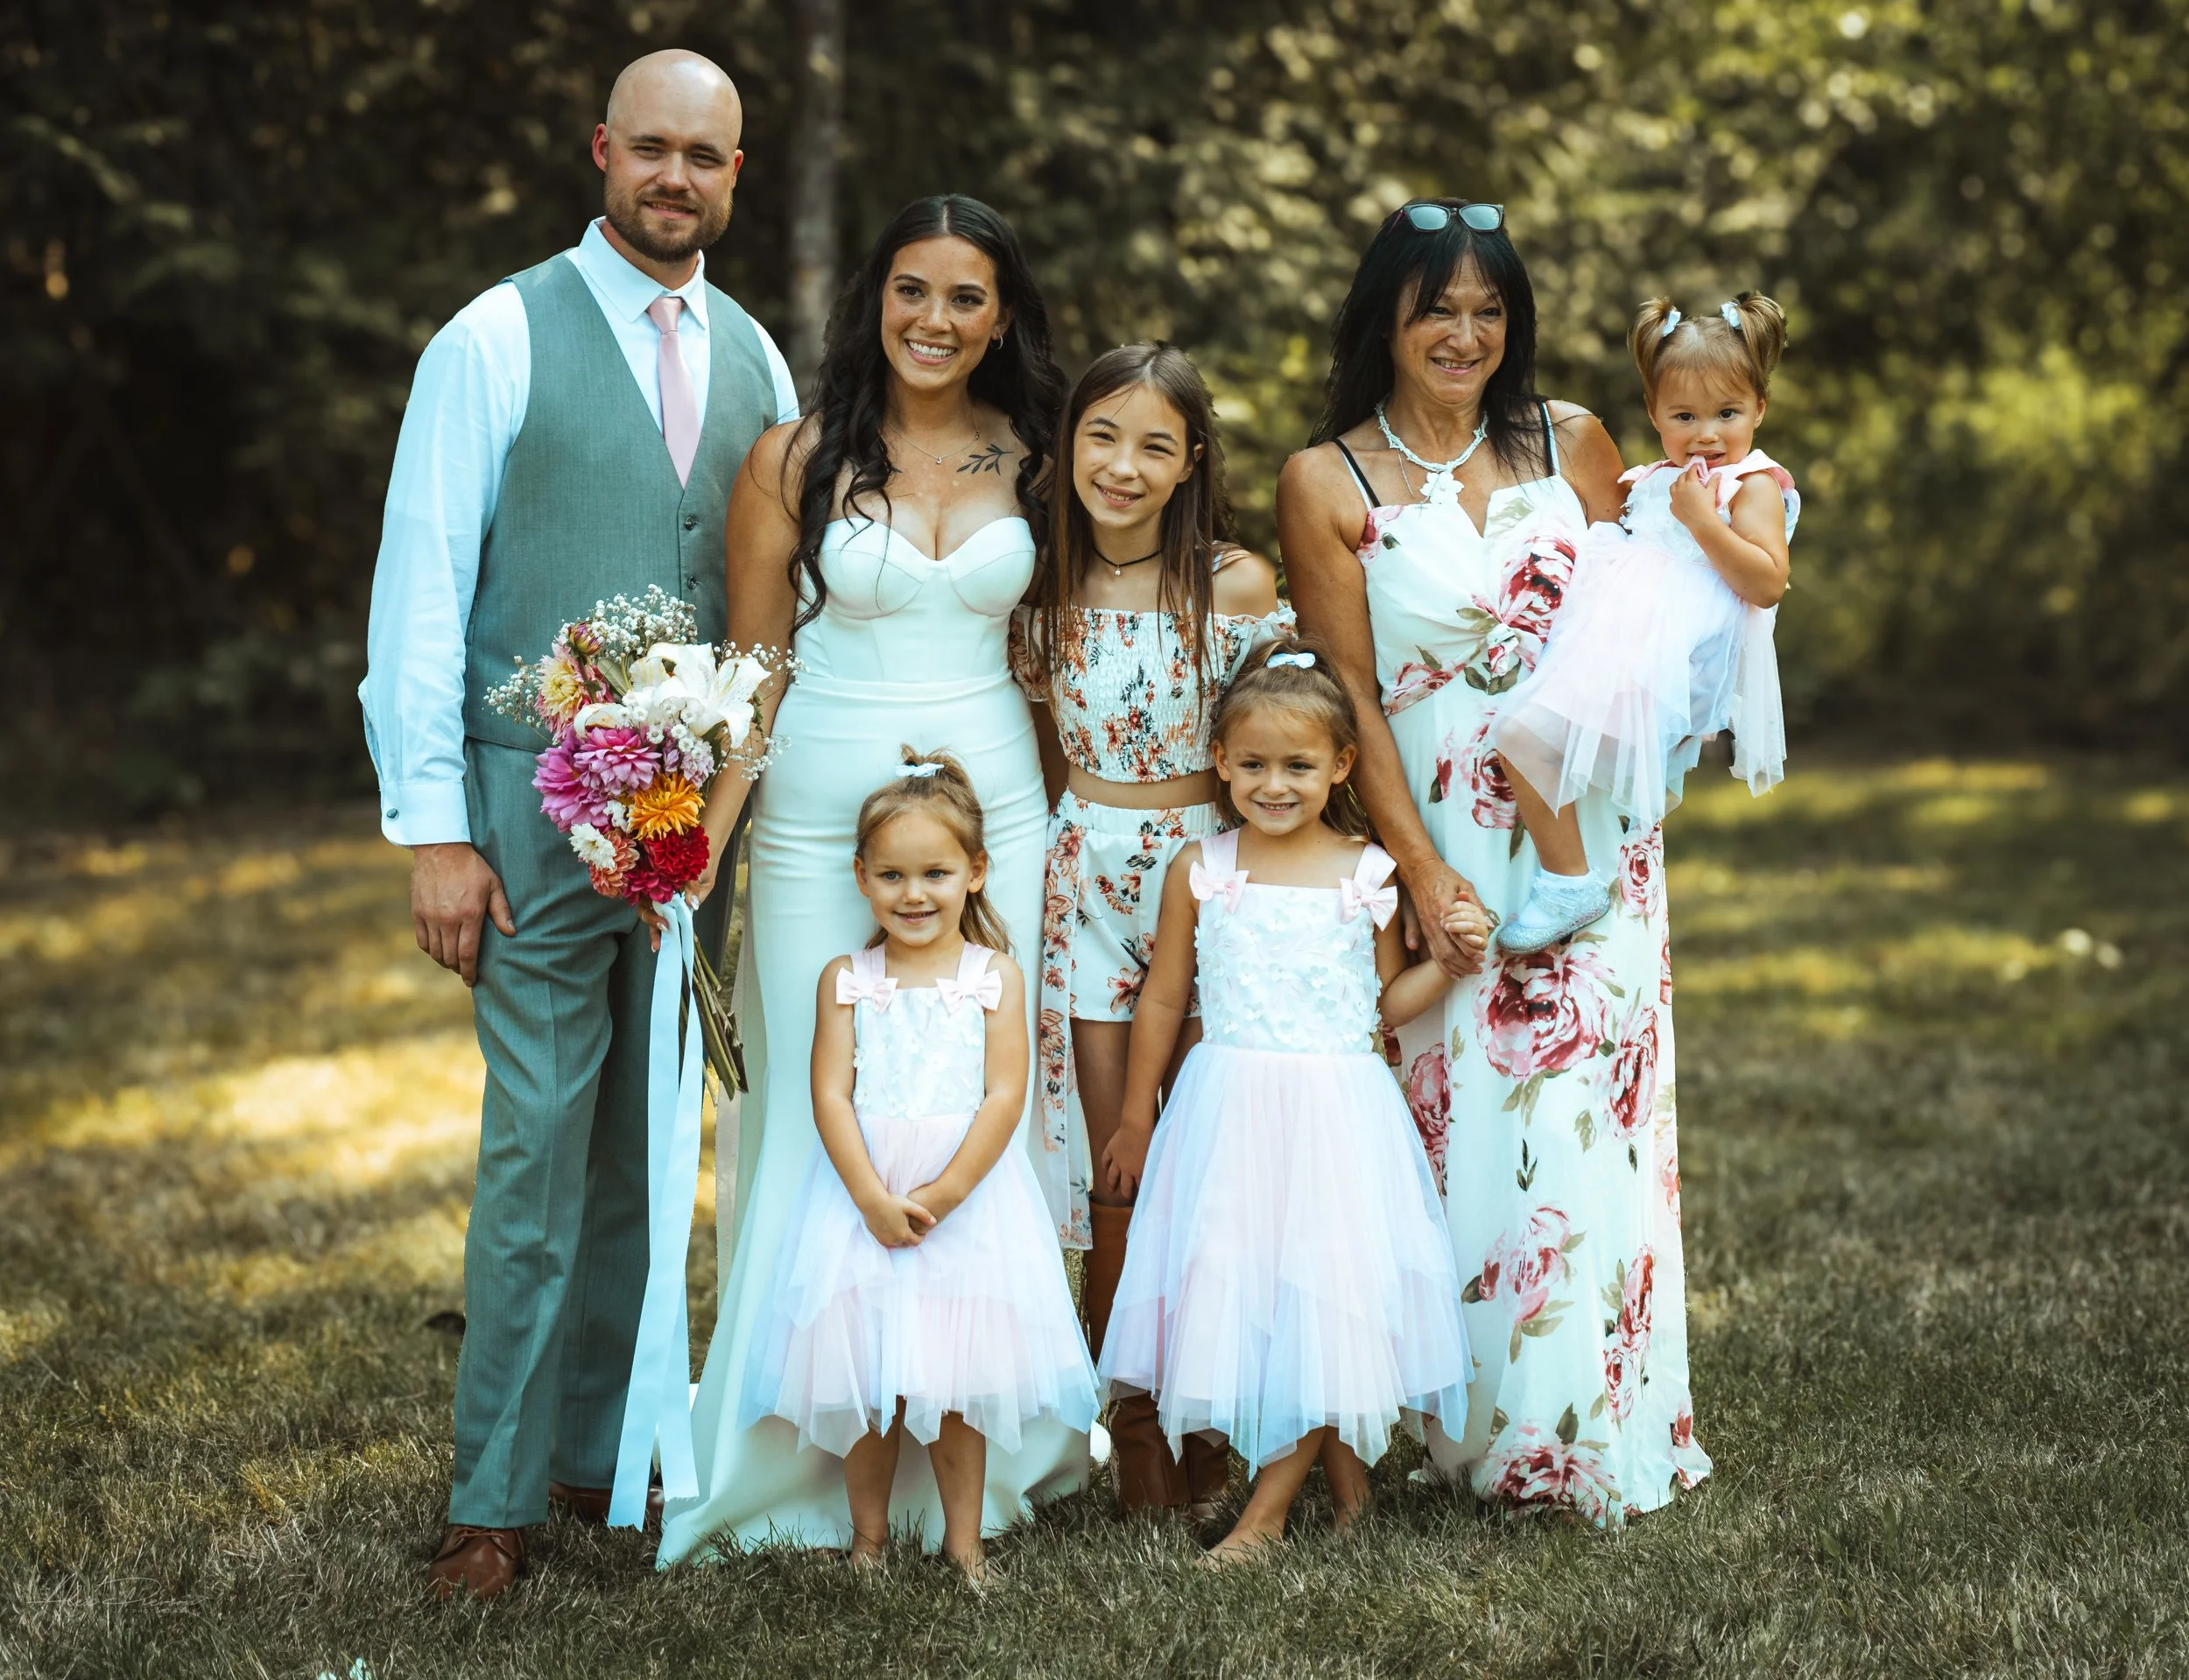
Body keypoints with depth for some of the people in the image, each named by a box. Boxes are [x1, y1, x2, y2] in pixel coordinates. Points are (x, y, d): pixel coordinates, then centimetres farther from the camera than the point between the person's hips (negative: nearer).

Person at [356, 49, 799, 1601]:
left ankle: (606, 1448, 23)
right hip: (542, 800, -4)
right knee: (538, 1145, -5)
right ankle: (497, 1498, 6)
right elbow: (422, 589, -6)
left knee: (648, 1143, 11)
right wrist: (434, 828, -11)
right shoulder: (498, 341, -4)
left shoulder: (755, 360, 11)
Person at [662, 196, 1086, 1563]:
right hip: (823, 816, -2)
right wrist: (703, 837, -10)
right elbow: (754, 668, 0)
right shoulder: (797, 461, -1)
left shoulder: (1030, 459, 7)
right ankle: (787, 1460, 12)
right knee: (817, 1121, 0)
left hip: (996, 804, 2)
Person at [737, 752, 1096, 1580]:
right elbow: (831, 1096, -4)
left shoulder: (994, 976, 0)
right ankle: (867, 1535, 20)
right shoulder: (846, 980, 3)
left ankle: (962, 1539, 18)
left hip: (969, 1196, -1)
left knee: (956, 1378, 6)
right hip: (862, 1194, 1)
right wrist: (875, 1198, -15)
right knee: (864, 1379, 5)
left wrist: (943, 1193, -14)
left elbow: (1004, 1097, -6)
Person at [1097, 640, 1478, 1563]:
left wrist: (1450, 956, -6)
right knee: (1235, 1286, 1)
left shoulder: (1367, 874, 1)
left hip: (1338, 1111, -1)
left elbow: (1387, 999, 11)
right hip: (1229, 1107, 1)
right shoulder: (1199, 870, 1)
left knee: (1329, 1294, -2)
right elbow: (1163, 1000, 9)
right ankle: (1340, 1464, 20)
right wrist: (1135, 1121, 14)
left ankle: (1268, 1506, 8)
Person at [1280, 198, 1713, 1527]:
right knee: (1460, 1130, -3)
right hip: (1441, 834, -2)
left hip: (1589, 832, 2)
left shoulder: (1571, 443, 8)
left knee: (1585, 1122, -1)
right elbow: (1351, 697, -3)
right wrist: (1422, 873, -9)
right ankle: (1477, 1428, 10)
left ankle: (1592, 1431, 12)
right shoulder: (1329, 483, 1)